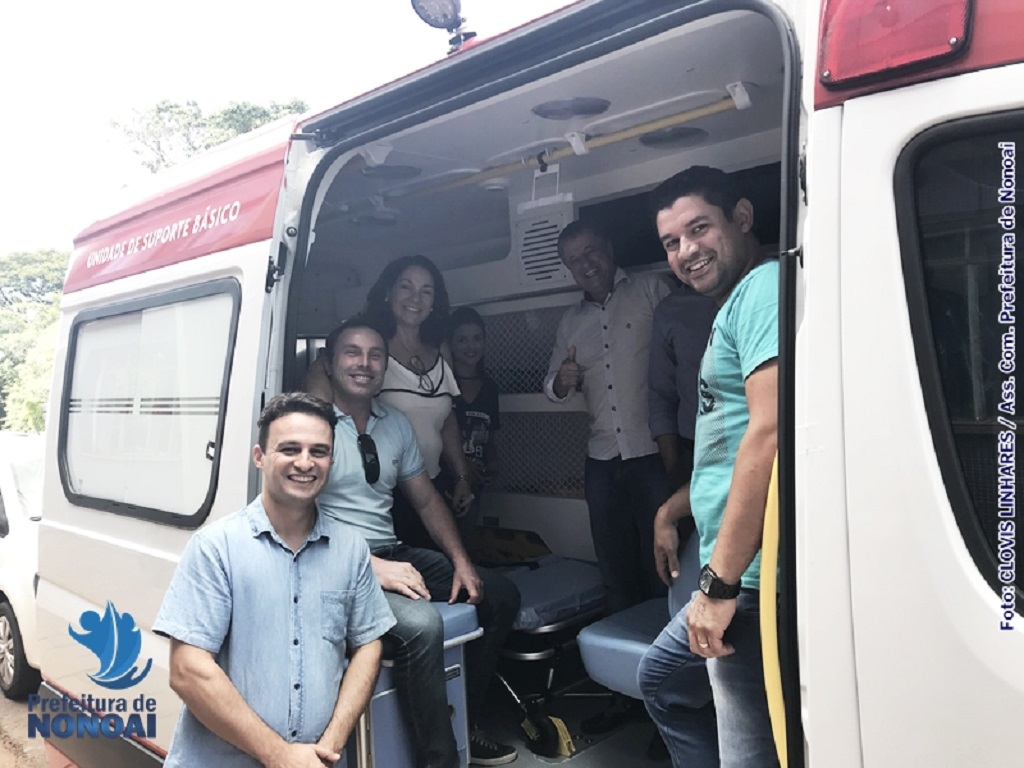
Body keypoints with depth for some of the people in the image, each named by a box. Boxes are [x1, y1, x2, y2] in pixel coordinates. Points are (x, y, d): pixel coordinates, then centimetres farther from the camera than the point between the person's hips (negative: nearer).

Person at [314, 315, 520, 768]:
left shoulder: (396, 425, 12)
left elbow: (427, 500, 16)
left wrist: (460, 560, 2)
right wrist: (371, 567, -25)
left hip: (394, 554, 8)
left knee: (500, 595, 2)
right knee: (421, 624, -33)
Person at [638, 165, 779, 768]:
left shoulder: (765, 287, -12)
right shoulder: (735, 305, 19)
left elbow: (771, 434, -24)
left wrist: (720, 581, -23)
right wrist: (671, 512, 27)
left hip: (753, 575, -11)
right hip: (731, 576, 11)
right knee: (661, 676, 26)